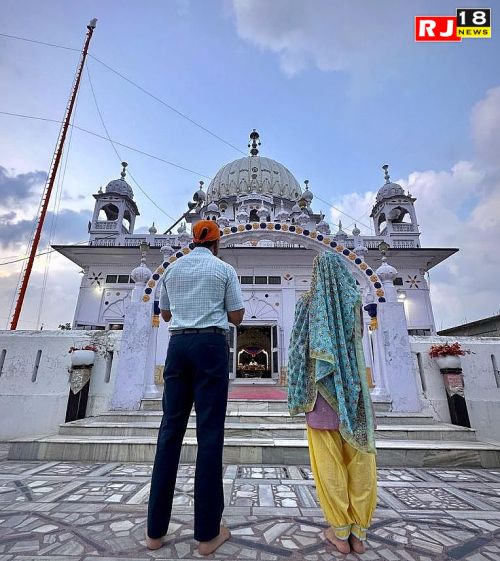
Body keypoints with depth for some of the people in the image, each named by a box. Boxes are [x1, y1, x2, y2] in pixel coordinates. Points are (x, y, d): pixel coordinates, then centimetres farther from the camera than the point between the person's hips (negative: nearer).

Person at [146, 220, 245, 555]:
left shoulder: (172, 269, 13)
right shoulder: (224, 269, 3)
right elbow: (237, 317, 2)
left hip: (178, 344, 4)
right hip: (211, 344, -4)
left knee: (171, 429, 9)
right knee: (210, 433, 0)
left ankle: (156, 530, 17)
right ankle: (207, 533, 10)